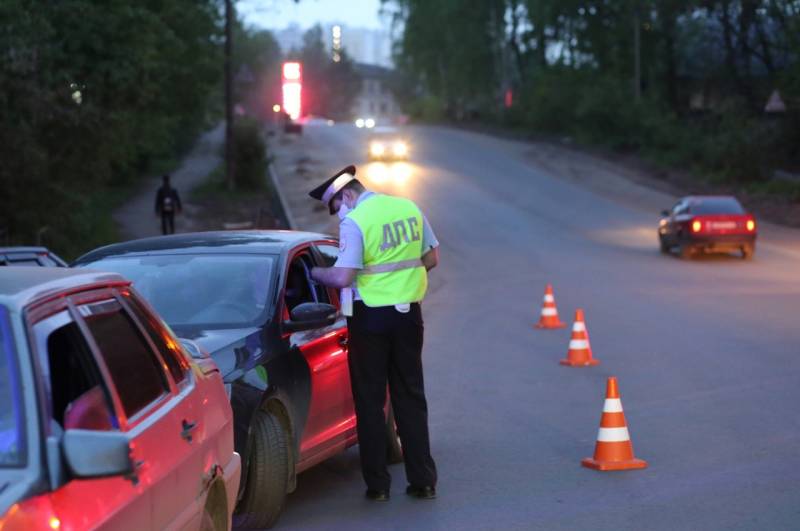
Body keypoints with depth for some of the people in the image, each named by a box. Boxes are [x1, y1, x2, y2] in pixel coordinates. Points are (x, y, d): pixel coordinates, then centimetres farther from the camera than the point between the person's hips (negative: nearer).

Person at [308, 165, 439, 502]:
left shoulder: (355, 222, -14)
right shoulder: (409, 208, 6)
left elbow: (342, 278, -19)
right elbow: (431, 259, 12)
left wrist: (314, 272, -2)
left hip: (372, 317, -5)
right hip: (409, 314, 5)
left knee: (370, 401, 6)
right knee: (411, 397, 13)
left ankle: (377, 484, 7)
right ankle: (423, 480, 13)